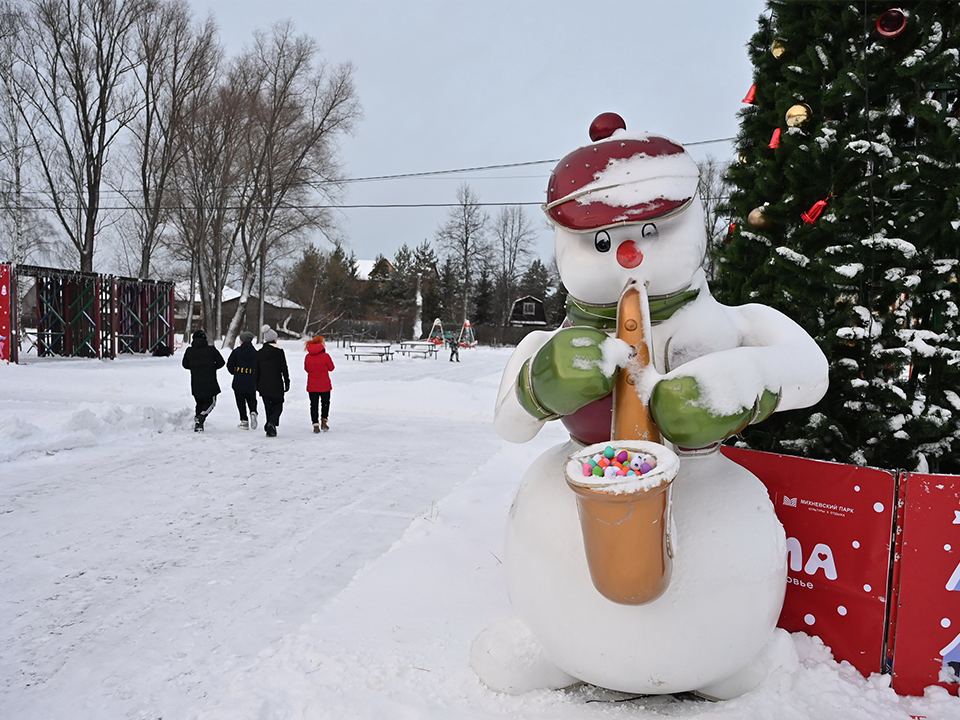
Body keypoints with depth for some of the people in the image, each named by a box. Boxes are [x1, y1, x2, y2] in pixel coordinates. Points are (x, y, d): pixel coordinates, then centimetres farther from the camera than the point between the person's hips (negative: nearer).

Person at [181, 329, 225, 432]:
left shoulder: (189, 351, 2)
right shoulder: (211, 349, -6)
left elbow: (185, 365, 14)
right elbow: (221, 362, 0)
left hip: (195, 384, 4)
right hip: (210, 382, -3)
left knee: (200, 403, 17)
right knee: (211, 402, 6)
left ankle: (198, 425, 13)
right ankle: (201, 416, -20)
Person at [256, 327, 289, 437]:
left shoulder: (259, 353, 5)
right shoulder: (279, 351, -6)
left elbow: (257, 371, 8)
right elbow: (284, 369, -5)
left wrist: (257, 385, 15)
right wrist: (287, 382, 2)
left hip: (263, 385, 3)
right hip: (276, 385, -3)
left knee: (268, 407, 13)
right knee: (278, 406, 8)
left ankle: (270, 429, 10)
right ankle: (272, 423, -17)